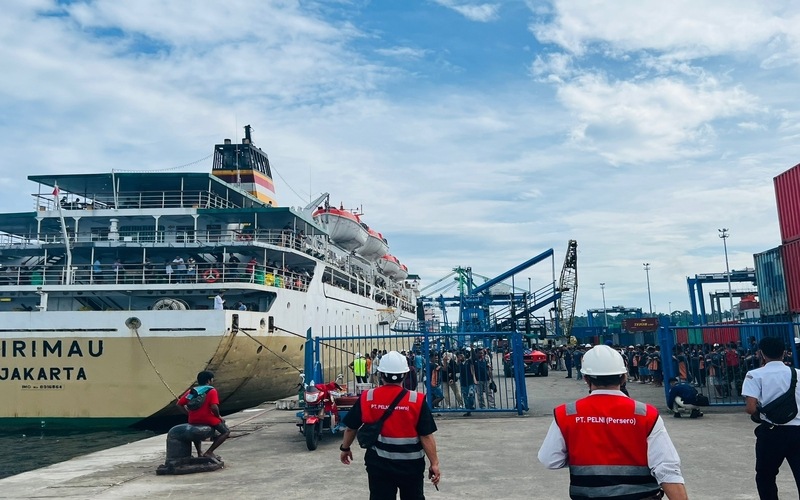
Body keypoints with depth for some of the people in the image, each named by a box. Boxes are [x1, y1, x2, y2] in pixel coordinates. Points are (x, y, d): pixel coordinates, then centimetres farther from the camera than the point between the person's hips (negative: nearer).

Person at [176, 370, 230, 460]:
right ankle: (209, 452, -2)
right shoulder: (212, 391, -7)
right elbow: (214, 407, -20)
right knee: (226, 432, 10)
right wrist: (219, 416, -3)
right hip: (208, 419, -6)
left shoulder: (191, 391, 11)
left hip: (193, 421, 6)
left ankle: (199, 452, 30)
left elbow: (179, 404, 7)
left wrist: (190, 414, 12)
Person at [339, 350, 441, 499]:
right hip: (410, 464, -1)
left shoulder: (366, 398, -8)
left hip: (378, 463, 1)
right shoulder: (417, 400, -14)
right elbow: (426, 436, -12)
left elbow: (351, 428, 3)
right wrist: (434, 463, -2)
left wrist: (345, 449, 20)